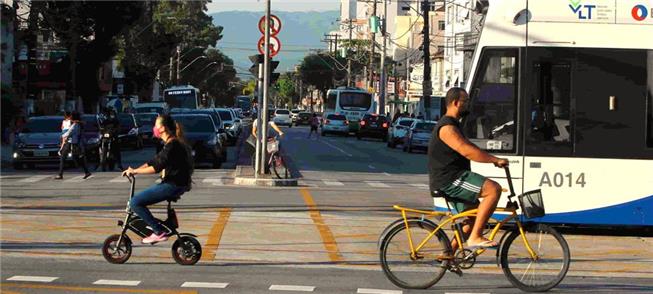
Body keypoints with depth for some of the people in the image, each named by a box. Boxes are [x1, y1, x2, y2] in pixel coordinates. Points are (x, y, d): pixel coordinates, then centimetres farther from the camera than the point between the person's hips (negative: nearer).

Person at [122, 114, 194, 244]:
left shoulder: (172, 145, -17)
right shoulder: (172, 144, 16)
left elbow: (157, 167, -23)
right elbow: (154, 161, 18)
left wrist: (135, 171, -16)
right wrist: (135, 169, 9)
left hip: (173, 186, -10)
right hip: (174, 184, 10)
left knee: (135, 203, -13)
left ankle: (159, 232, -13)